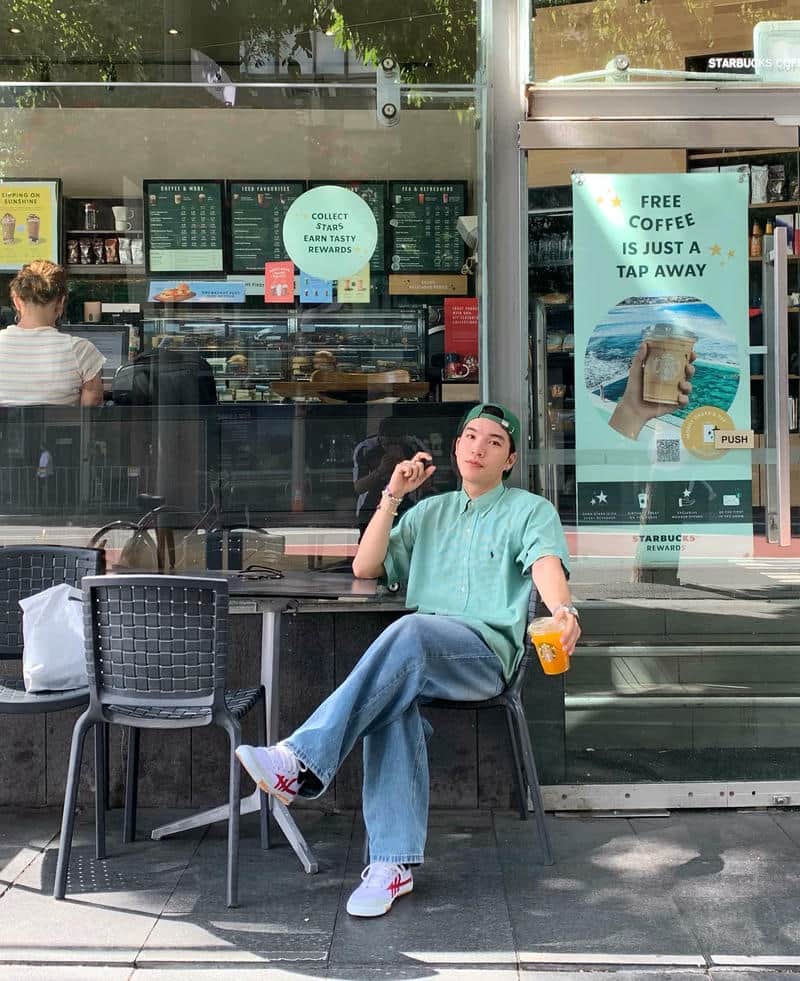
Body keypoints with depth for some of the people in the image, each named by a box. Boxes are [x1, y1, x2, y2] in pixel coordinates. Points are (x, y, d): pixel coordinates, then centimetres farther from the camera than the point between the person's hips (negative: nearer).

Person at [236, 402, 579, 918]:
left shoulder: (531, 511, 13)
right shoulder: (430, 512, 27)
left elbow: (546, 565, -9)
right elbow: (364, 569, 20)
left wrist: (563, 611, -33)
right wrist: (393, 496, 11)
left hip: (486, 650, -3)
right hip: (418, 654, 4)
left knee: (411, 630, -36)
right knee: (395, 698, -33)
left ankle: (304, 764, -42)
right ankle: (393, 862, -35)